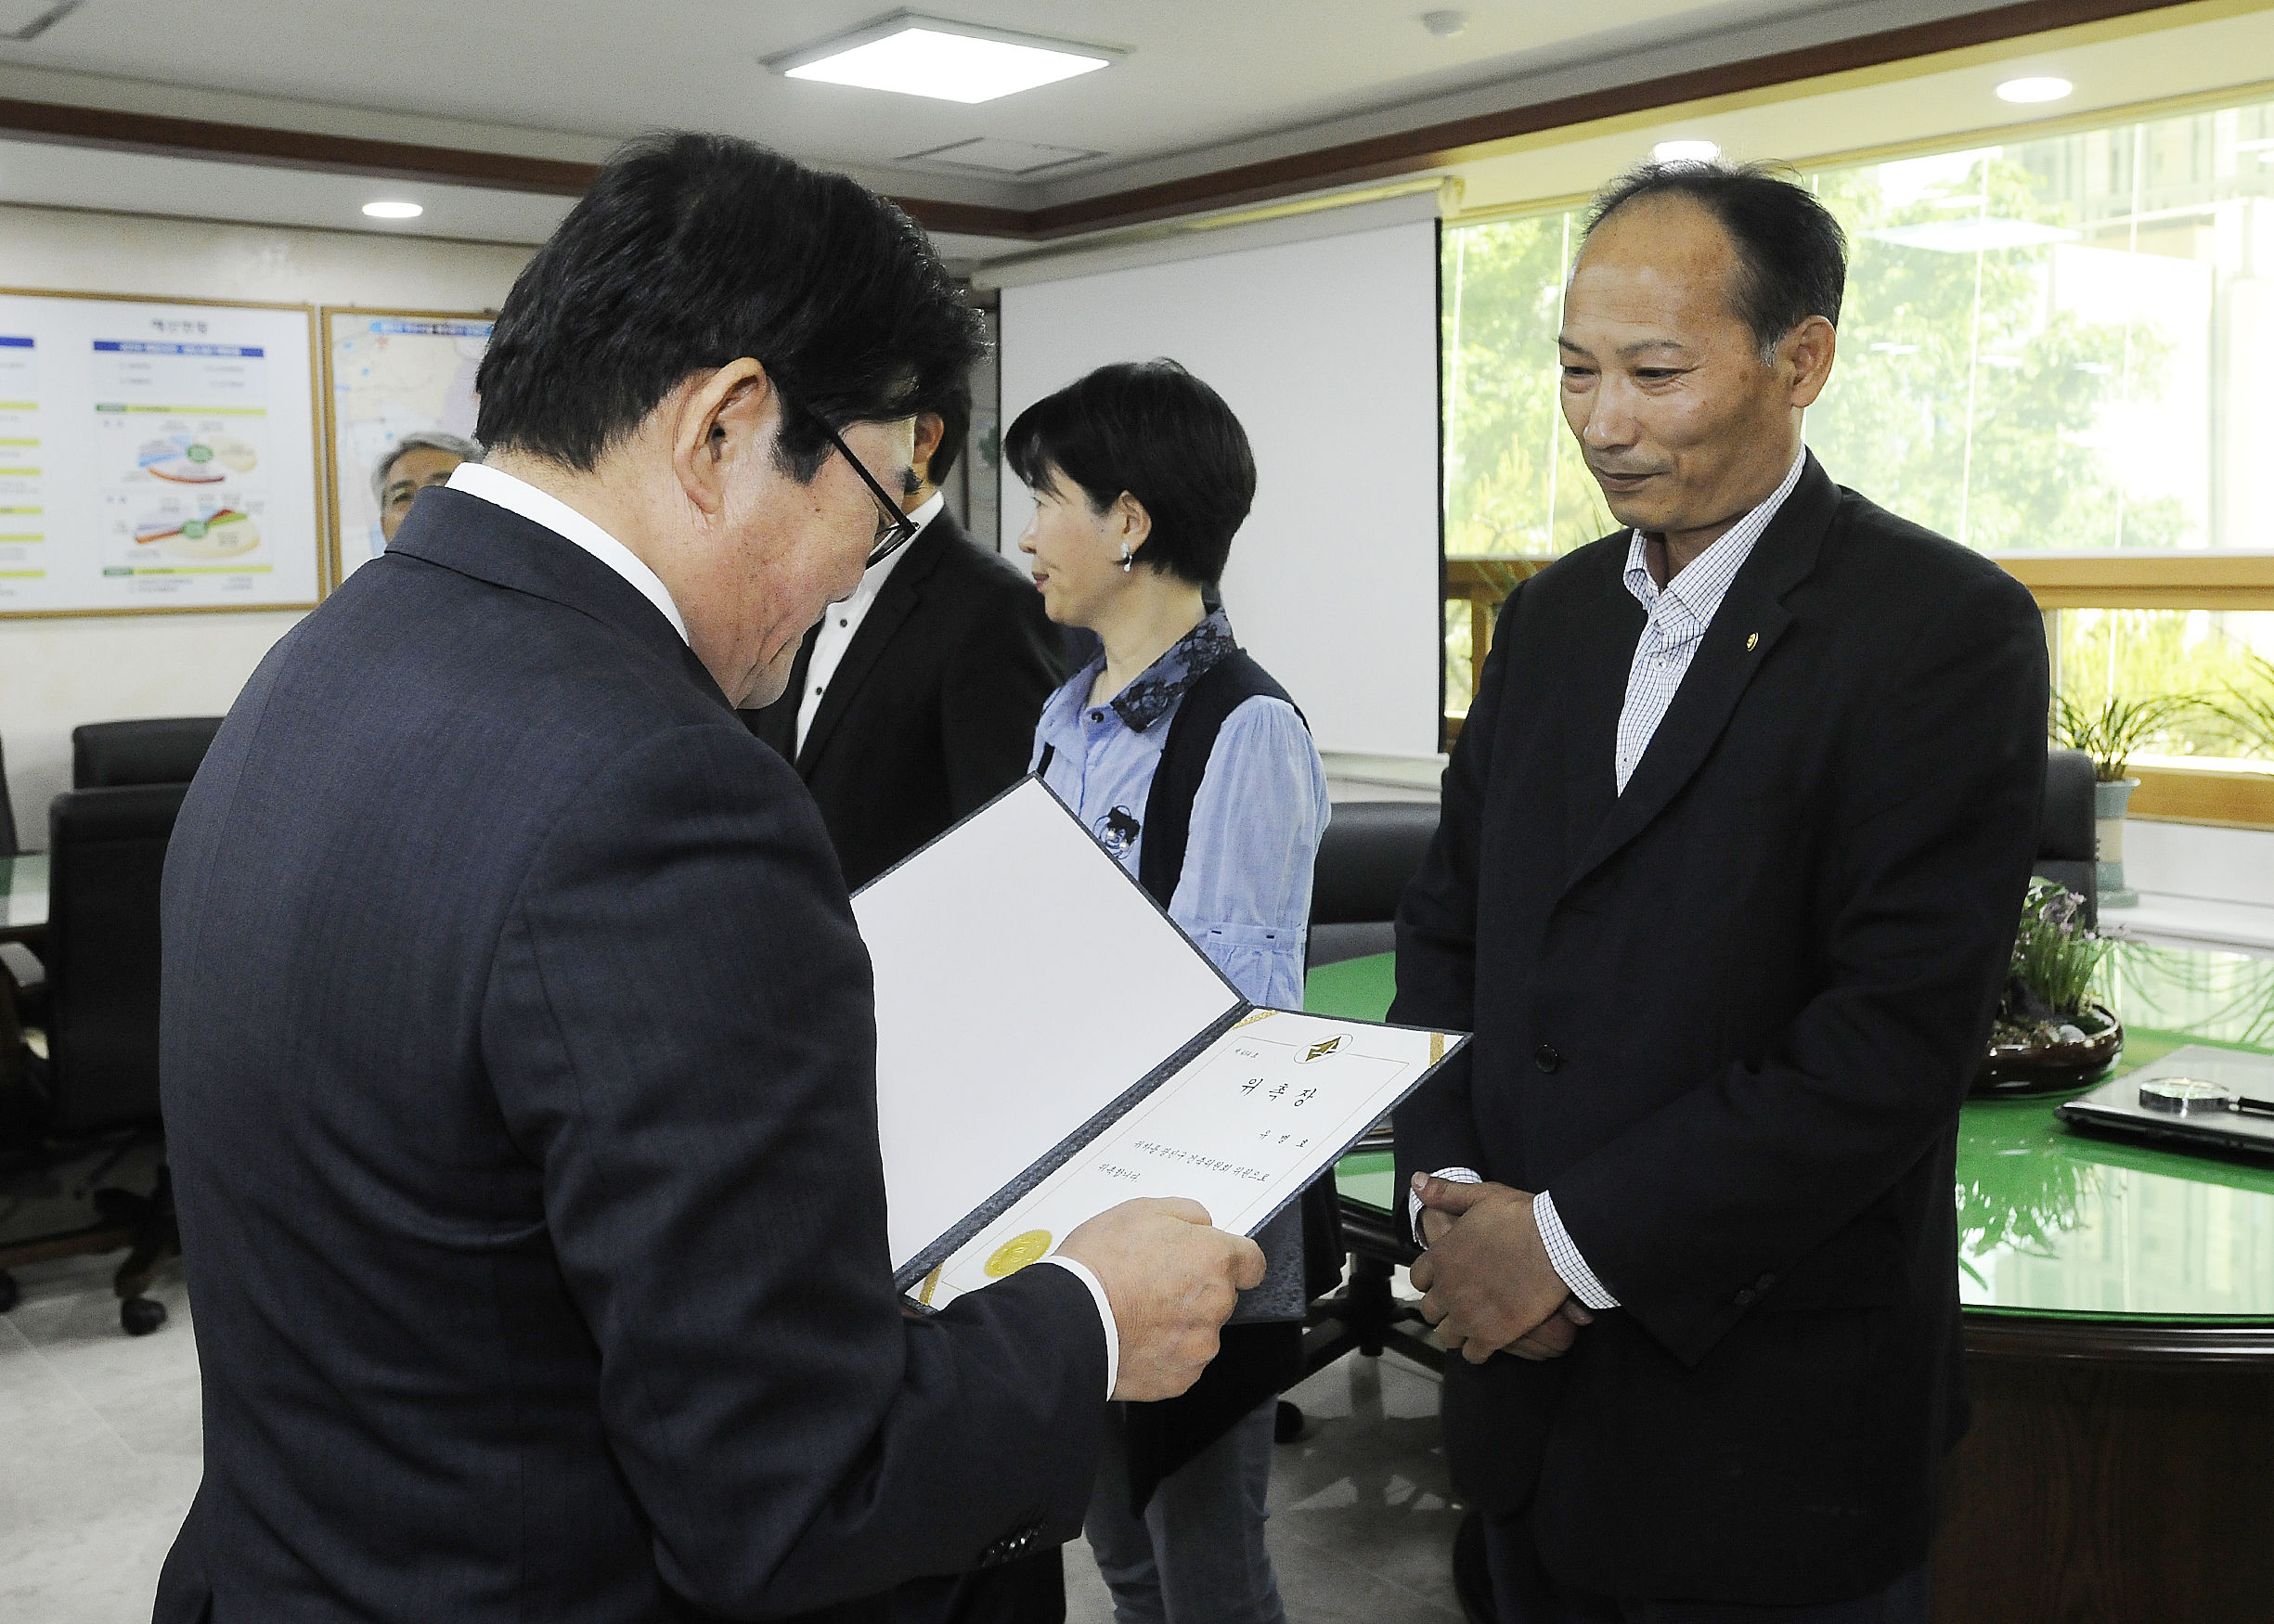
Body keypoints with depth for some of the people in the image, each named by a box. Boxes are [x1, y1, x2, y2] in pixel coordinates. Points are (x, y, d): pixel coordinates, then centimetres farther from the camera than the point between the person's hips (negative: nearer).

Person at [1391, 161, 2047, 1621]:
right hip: (1525, 1359, 6)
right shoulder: (1550, 617, 7)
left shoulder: (1950, 632, -13)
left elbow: (1898, 1037, -20)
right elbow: (1447, 925, 10)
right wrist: (1452, 1192, -5)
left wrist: (1575, 1240, -18)